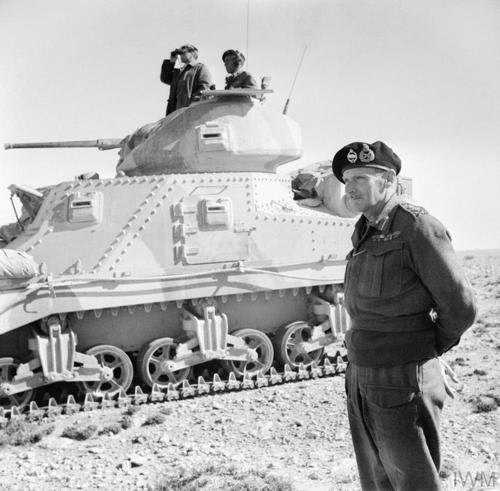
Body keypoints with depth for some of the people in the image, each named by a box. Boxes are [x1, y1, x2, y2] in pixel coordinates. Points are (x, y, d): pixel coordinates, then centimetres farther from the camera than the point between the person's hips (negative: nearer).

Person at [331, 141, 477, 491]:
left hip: (402, 391, -7)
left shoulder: (417, 228, -15)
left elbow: (460, 308, -13)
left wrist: (424, 350, 0)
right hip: (361, 384, 8)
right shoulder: (365, 236, 9)